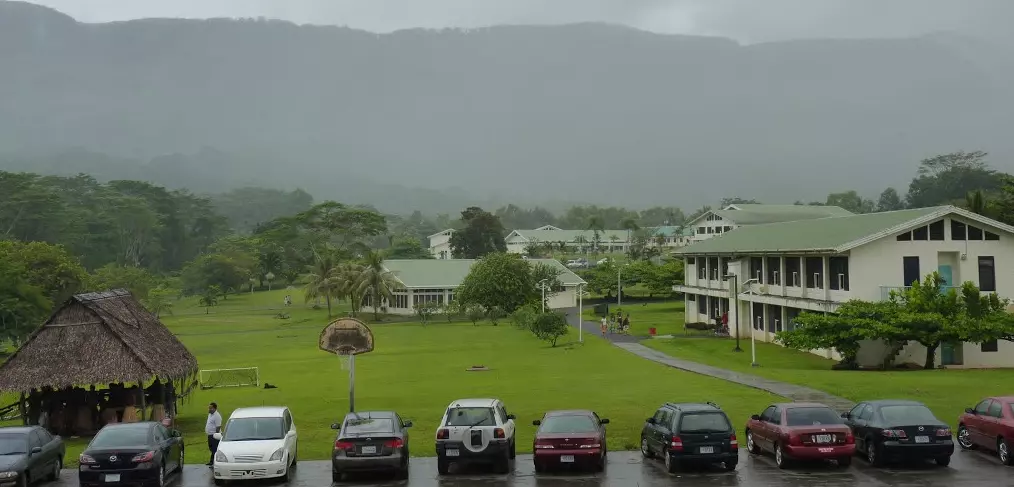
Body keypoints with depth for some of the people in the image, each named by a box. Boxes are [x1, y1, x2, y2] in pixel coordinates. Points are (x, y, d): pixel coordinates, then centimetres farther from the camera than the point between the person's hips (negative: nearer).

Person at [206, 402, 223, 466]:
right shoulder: (210, 414, 13)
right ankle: (212, 461, 26)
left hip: (214, 435, -10)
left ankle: (213, 462, -4)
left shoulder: (217, 416, -18)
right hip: (210, 435, 10)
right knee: (211, 449, 17)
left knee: (214, 449, -6)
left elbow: (218, 427, -21)